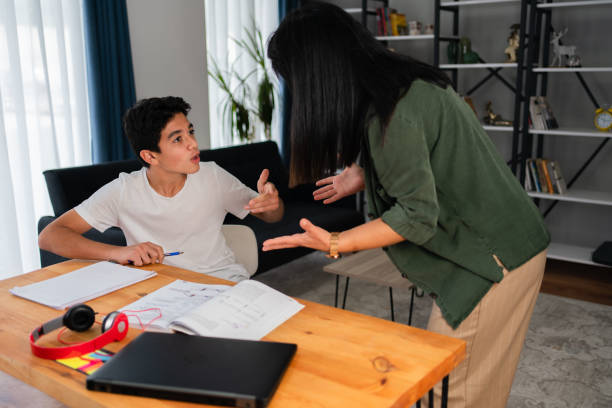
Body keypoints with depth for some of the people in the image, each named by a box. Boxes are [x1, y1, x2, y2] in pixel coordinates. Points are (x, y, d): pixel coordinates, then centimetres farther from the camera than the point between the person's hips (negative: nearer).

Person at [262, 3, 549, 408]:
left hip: (491, 259, -9)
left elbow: (418, 214, -22)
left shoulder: (390, 113, -24)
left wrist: (336, 244, -24)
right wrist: (364, 176, 17)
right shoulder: (408, 81, 6)